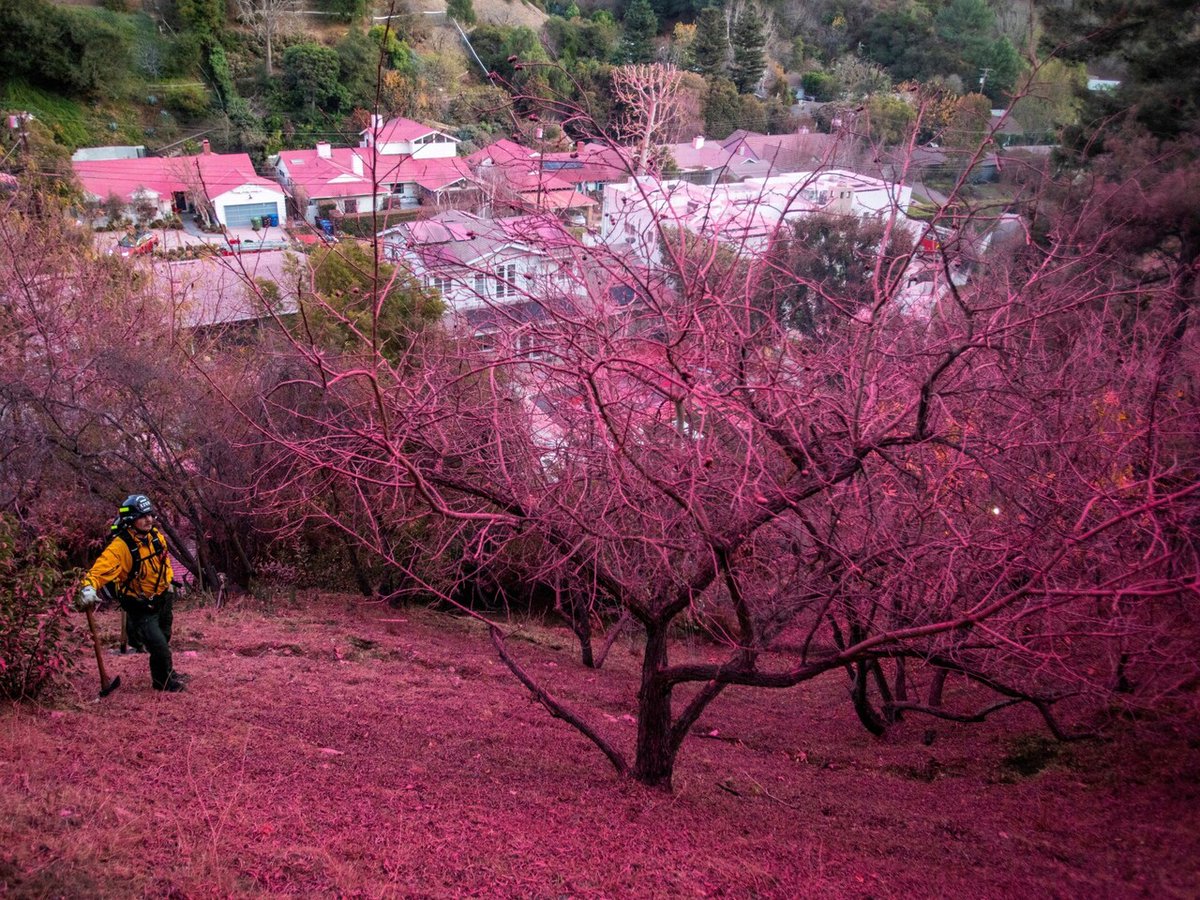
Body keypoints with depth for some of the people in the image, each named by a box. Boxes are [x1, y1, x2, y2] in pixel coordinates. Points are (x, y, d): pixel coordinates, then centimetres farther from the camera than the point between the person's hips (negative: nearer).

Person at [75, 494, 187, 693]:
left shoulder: (156, 536, -7)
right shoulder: (120, 546, -29)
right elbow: (101, 568, -39)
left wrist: (168, 583, 20)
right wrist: (88, 587, -57)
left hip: (162, 600, 7)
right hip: (141, 609, -7)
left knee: (164, 641, 25)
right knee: (159, 647, -10)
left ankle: (167, 673, 50)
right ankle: (163, 682, 18)